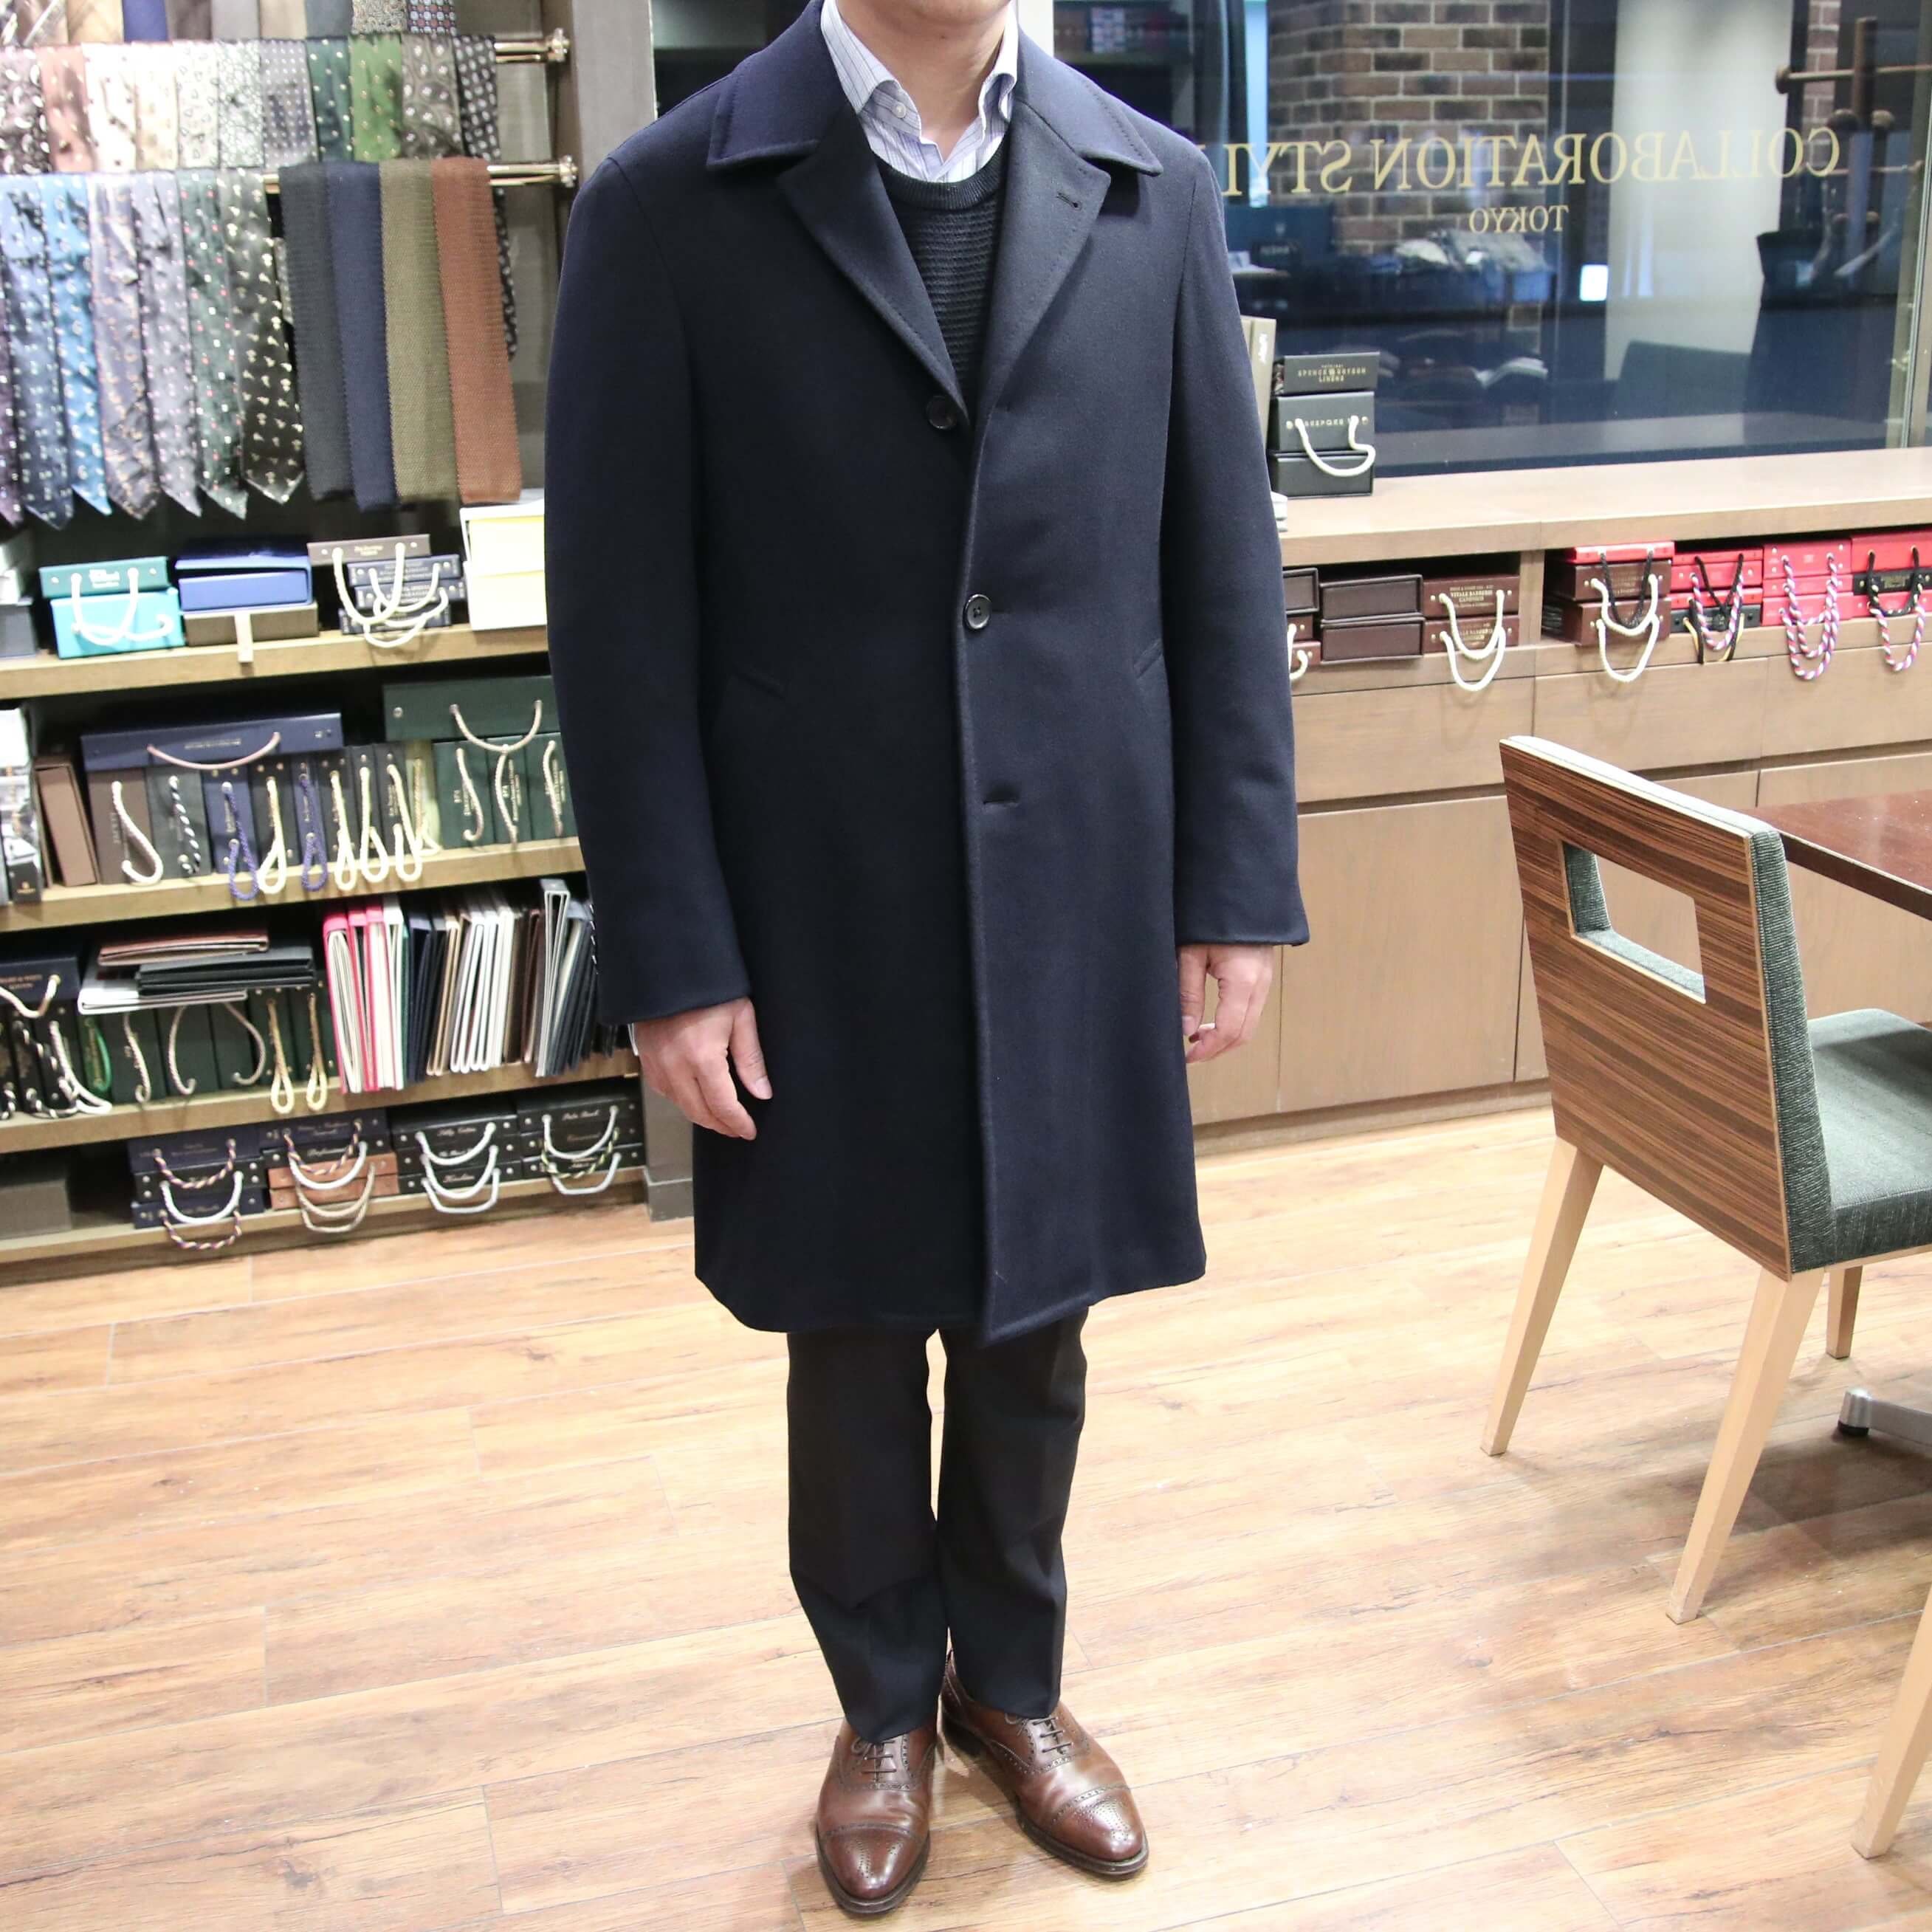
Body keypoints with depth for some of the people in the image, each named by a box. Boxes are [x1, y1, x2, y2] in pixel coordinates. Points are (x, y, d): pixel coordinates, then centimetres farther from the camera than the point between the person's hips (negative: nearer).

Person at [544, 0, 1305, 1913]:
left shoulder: (1154, 192, 2)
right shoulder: (666, 207, -6)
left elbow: (1222, 568, 4)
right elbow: (621, 624, -7)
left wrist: (1238, 891, 2)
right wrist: (669, 960, -9)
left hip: (1081, 906, 3)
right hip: (821, 929, -2)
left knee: (1034, 1327, 17)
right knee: (857, 1341, 15)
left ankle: (1012, 1681, 42)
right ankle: (884, 1706, 40)